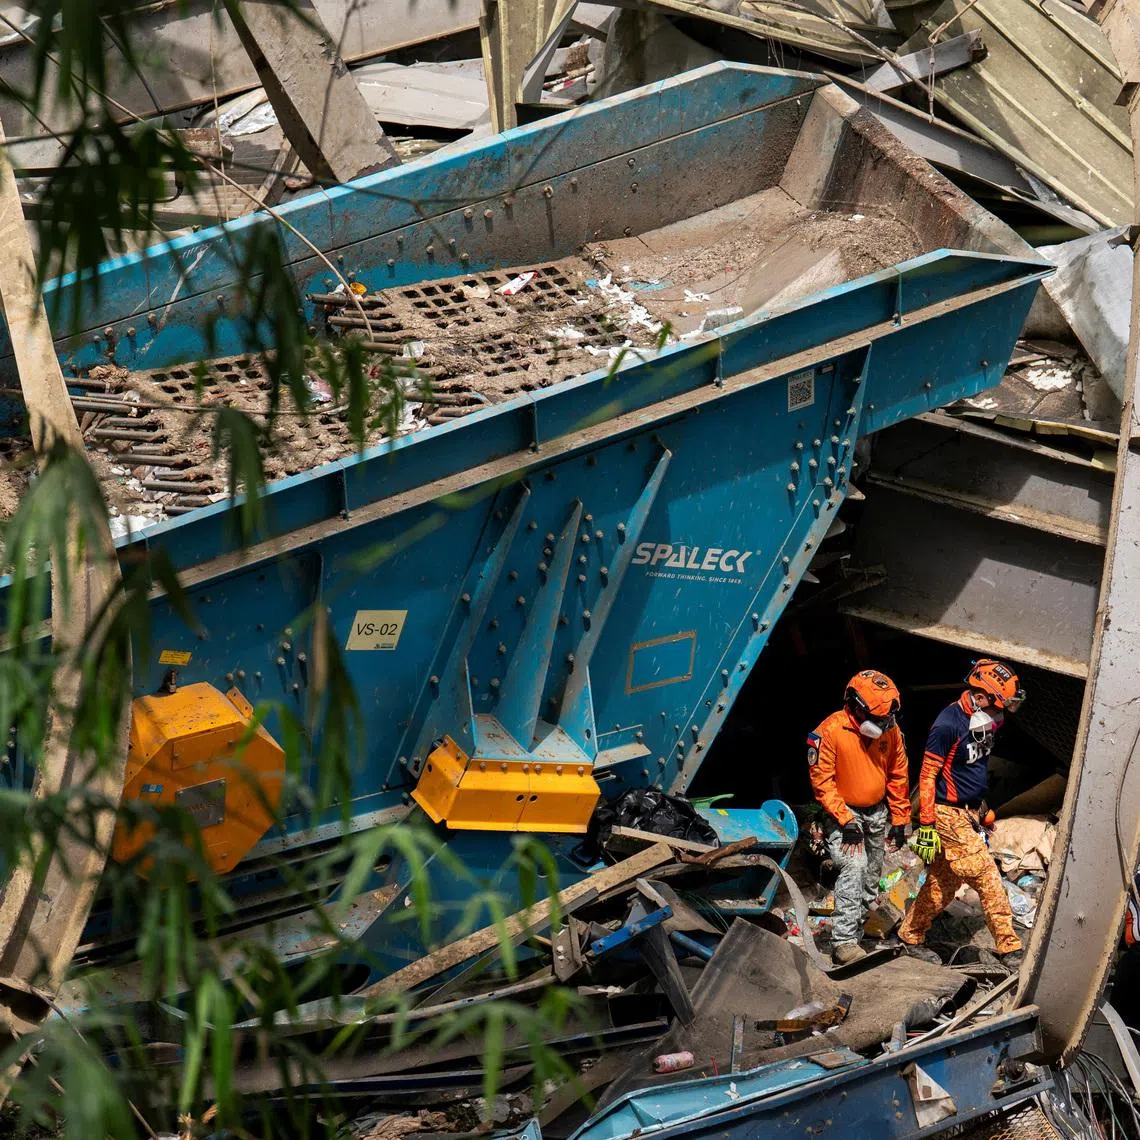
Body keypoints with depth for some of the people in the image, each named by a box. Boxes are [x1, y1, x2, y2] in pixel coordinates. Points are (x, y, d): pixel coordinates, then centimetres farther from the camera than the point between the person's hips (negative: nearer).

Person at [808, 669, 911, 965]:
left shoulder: (891, 730, -5)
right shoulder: (830, 731, -22)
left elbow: (897, 777, 6)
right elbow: (821, 781, -18)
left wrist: (899, 820, 7)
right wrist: (846, 822, -21)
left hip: (878, 812, 6)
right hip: (843, 812, -6)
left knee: (872, 874, 14)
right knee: (854, 867, -20)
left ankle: (858, 927, 30)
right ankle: (844, 942, -20)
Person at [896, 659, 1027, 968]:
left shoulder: (980, 721, 7)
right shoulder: (948, 725, -20)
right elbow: (927, 776, -19)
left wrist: (981, 810, 29)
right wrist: (926, 825, -20)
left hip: (967, 814, 9)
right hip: (948, 815, -9)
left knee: (944, 884, 14)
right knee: (988, 879, -8)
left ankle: (910, 936, 26)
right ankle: (1009, 949, -2)